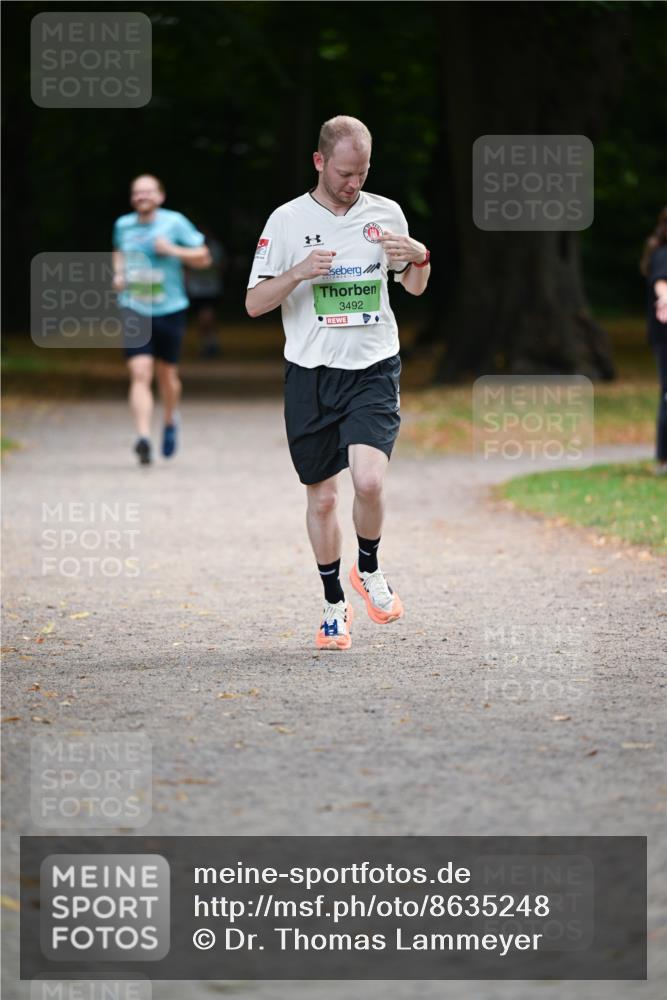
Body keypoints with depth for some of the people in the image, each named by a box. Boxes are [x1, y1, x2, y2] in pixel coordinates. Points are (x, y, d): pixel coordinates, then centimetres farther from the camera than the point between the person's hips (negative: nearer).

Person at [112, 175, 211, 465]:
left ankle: (170, 421, 43)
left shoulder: (174, 222, -4)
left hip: (169, 310, -1)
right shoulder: (123, 225, 6)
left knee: (167, 376, 12)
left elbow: (203, 257, -1)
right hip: (134, 310, 1)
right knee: (140, 375, -15)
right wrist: (118, 273, 9)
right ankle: (143, 439, -24)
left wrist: (173, 250, -16)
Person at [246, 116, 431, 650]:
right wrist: (299, 273, -18)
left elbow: (415, 287, 18)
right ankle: (334, 604, 23)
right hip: (311, 373, 0)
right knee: (322, 497, 5)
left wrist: (420, 258, -5)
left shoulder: (385, 213, 5)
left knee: (369, 481, -19)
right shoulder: (287, 221, -1)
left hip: (374, 370, 0)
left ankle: (369, 570, 9)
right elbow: (254, 304, -1)